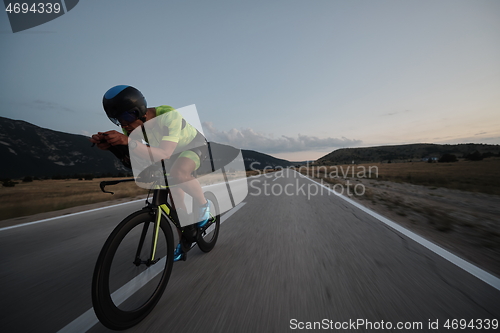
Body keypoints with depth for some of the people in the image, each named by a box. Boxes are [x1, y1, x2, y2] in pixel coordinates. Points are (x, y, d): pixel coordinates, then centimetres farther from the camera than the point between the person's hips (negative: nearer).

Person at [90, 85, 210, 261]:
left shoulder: (169, 116, -34)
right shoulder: (133, 125, -14)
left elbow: (164, 154, -43)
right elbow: (130, 162, -16)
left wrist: (128, 141, -52)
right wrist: (110, 146, -34)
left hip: (195, 146, -6)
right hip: (176, 152, 6)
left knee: (178, 174, -39)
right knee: (175, 199, 1)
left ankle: (204, 205, -10)